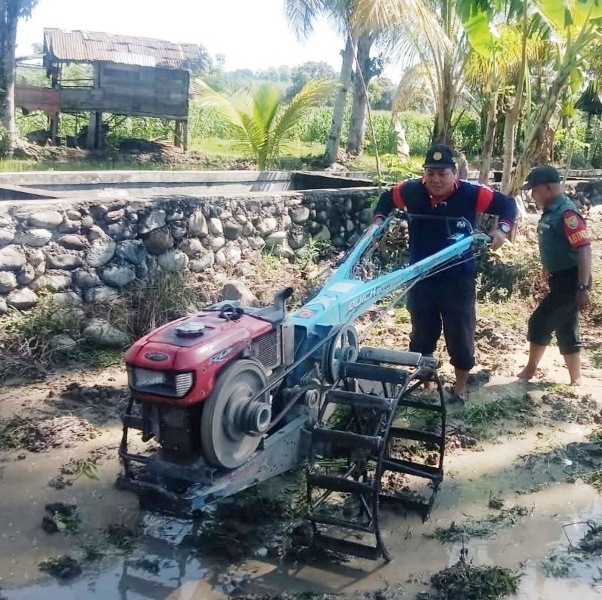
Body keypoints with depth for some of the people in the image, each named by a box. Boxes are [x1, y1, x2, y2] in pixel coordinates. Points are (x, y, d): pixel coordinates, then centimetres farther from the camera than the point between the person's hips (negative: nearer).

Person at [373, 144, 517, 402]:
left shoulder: (471, 194, -13)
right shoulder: (411, 190, -7)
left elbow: (507, 204, -3)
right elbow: (387, 198, 14)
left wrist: (502, 228, -19)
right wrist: (379, 219, -2)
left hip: (458, 281, -2)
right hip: (420, 279, 2)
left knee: (460, 337, 8)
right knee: (422, 335, 15)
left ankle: (460, 388, 27)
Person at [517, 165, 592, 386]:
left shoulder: (566, 213, -20)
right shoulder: (550, 212, 8)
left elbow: (584, 250, -25)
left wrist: (583, 288, -29)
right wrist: (548, 273, 25)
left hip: (570, 282, -9)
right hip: (561, 280, 9)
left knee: (540, 322, -4)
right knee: (565, 332, 13)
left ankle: (530, 370, 12)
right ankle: (576, 380, 21)